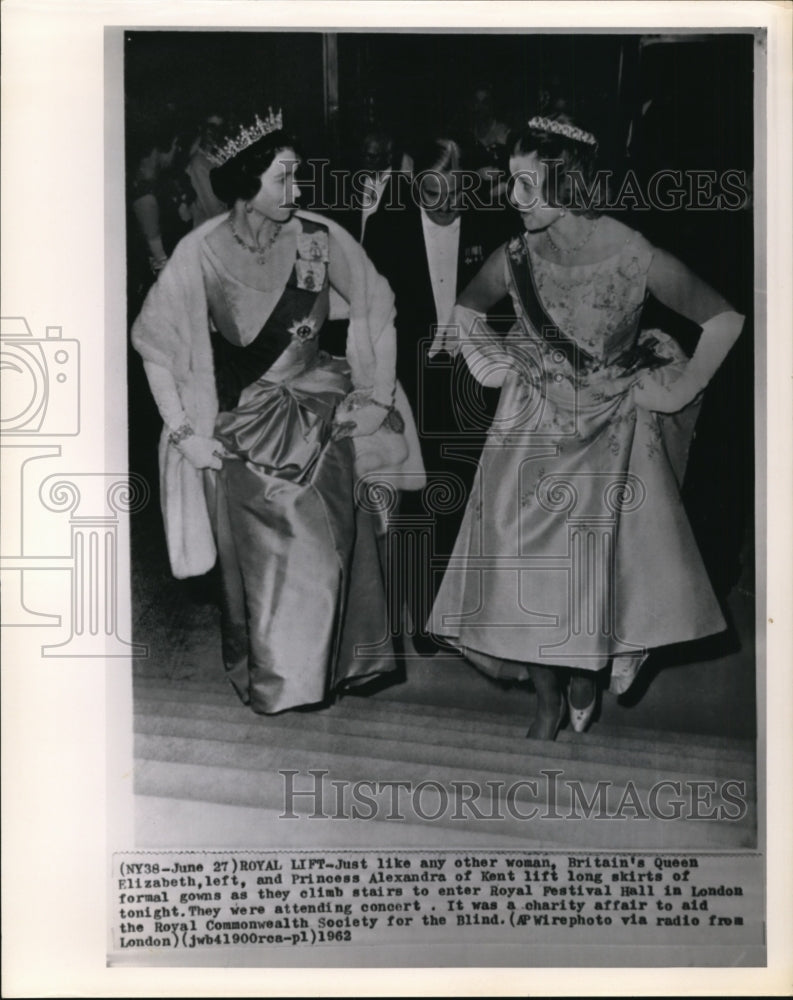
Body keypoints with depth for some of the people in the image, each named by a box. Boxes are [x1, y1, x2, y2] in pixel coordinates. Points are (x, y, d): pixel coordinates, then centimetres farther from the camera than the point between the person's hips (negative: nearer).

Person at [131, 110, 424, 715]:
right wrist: (183, 430, -7)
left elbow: (377, 308, 1)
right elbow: (152, 338, -5)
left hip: (319, 413, 2)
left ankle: (338, 664, 28)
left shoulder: (319, 237, -11)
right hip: (241, 427, -2)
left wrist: (379, 395, -1)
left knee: (333, 544, 3)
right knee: (262, 555, 5)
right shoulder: (203, 251, -15)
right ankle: (273, 678, 29)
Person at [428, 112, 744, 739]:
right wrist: (496, 364, 0)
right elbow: (465, 309, 13)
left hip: (613, 436, -2)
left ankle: (587, 673, 33)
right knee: (528, 561, 2)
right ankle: (549, 700, 20)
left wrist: (681, 391, -6)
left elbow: (724, 319, -7)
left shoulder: (632, 257, -18)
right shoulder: (515, 259, -9)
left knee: (601, 564, 4)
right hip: (535, 431, 2)